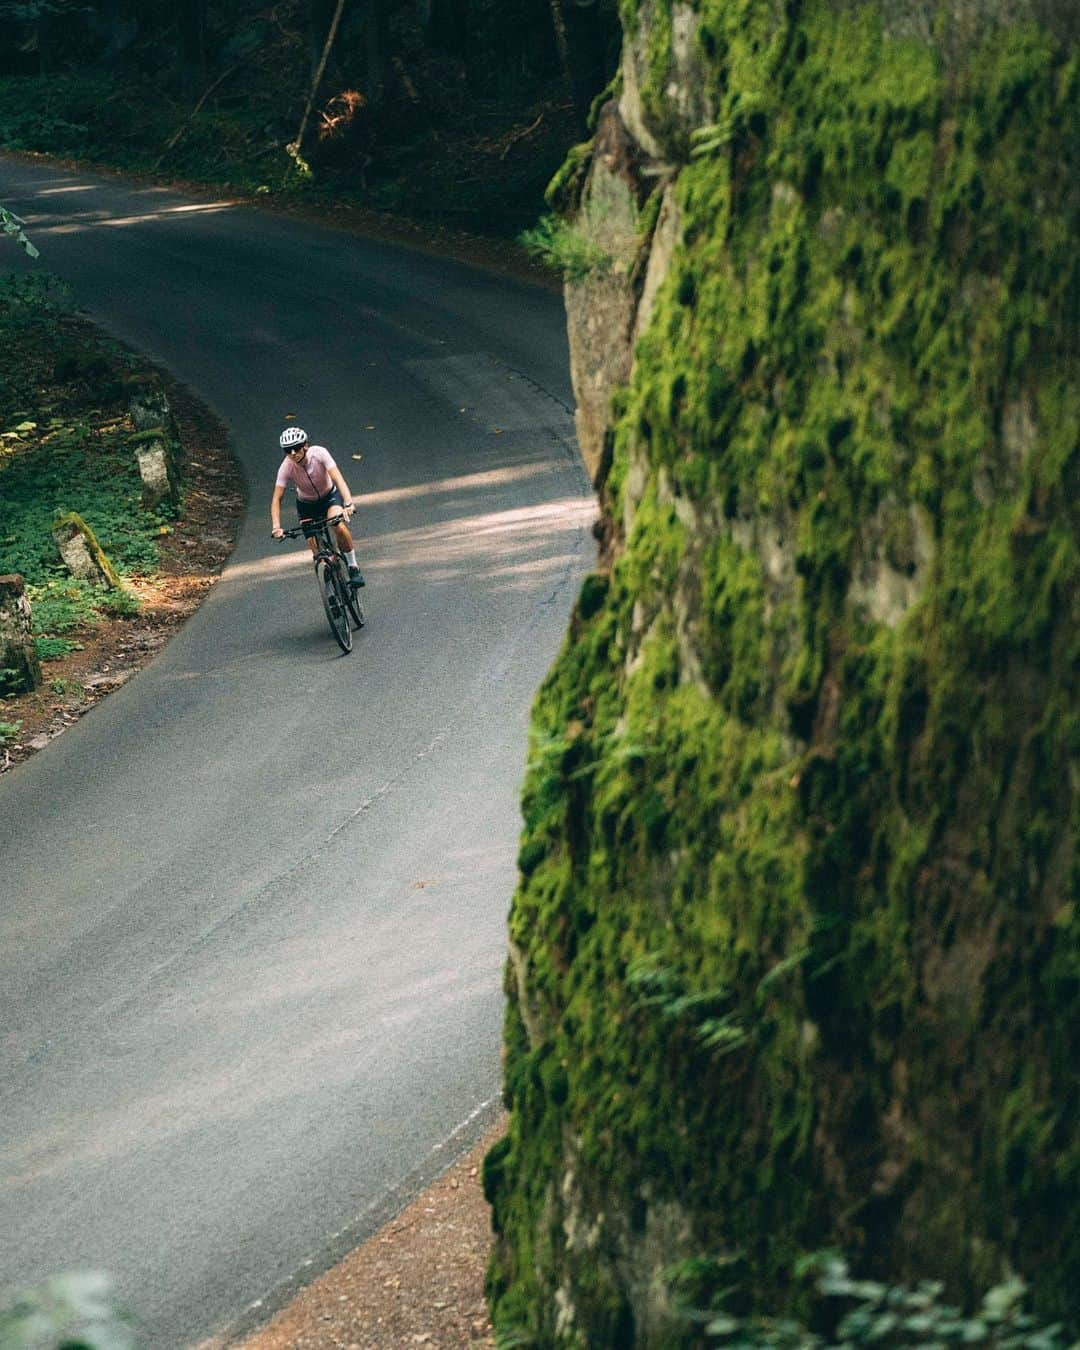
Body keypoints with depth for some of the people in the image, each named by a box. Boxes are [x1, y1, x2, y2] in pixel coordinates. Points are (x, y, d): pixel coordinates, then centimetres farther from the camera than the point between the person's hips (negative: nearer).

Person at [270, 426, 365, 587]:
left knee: (340, 527, -30)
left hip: (329, 496, -1)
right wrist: (276, 527, -37)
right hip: (306, 504, 1)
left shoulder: (319, 453, -30)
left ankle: (354, 567, -11)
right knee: (317, 549, -12)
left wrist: (348, 504, -54)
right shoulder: (286, 467, -26)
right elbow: (277, 499, -23)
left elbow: (337, 478, -39)